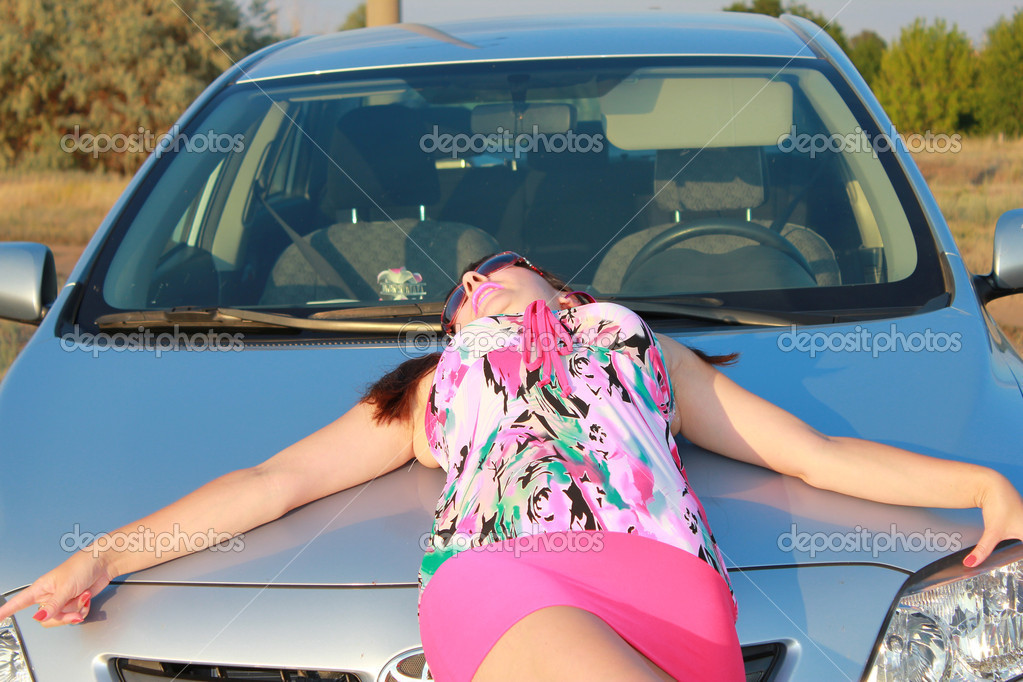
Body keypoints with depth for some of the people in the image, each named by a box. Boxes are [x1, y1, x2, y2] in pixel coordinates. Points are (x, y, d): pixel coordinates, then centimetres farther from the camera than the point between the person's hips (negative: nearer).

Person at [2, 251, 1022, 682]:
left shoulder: (656, 354, 40)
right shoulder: (429, 389, 39)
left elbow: (820, 455, 35)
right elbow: (272, 482, 34)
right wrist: (105, 556, 26)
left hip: (671, 586, 2)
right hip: (500, 577, -1)